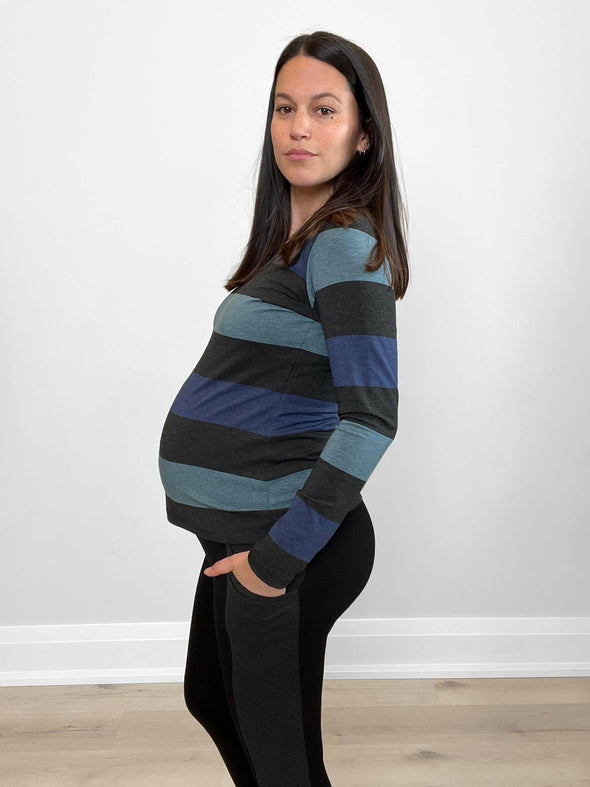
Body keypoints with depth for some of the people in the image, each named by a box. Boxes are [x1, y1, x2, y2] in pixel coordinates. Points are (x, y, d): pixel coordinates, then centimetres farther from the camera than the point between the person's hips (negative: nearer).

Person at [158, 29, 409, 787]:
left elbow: (371, 418, -25)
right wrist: (252, 543, 12)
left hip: (289, 540, -9)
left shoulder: (346, 246, -17)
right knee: (210, 698, 28)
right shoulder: (294, 239, 10)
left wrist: (279, 554, -21)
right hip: (240, 529, 9)